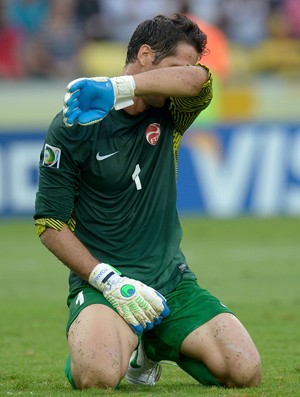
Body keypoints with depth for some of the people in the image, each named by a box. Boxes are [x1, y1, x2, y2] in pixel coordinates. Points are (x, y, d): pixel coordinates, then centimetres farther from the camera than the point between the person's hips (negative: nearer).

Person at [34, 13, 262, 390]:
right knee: (97, 375, -36)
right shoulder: (74, 125, -7)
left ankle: (153, 346, 16)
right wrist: (110, 281, -18)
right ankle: (127, 342, 5)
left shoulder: (168, 114, 5)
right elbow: (50, 222, -7)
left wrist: (115, 88, -34)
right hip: (103, 281, -5)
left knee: (245, 371, -15)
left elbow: (198, 79, -20)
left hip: (171, 280, 5)